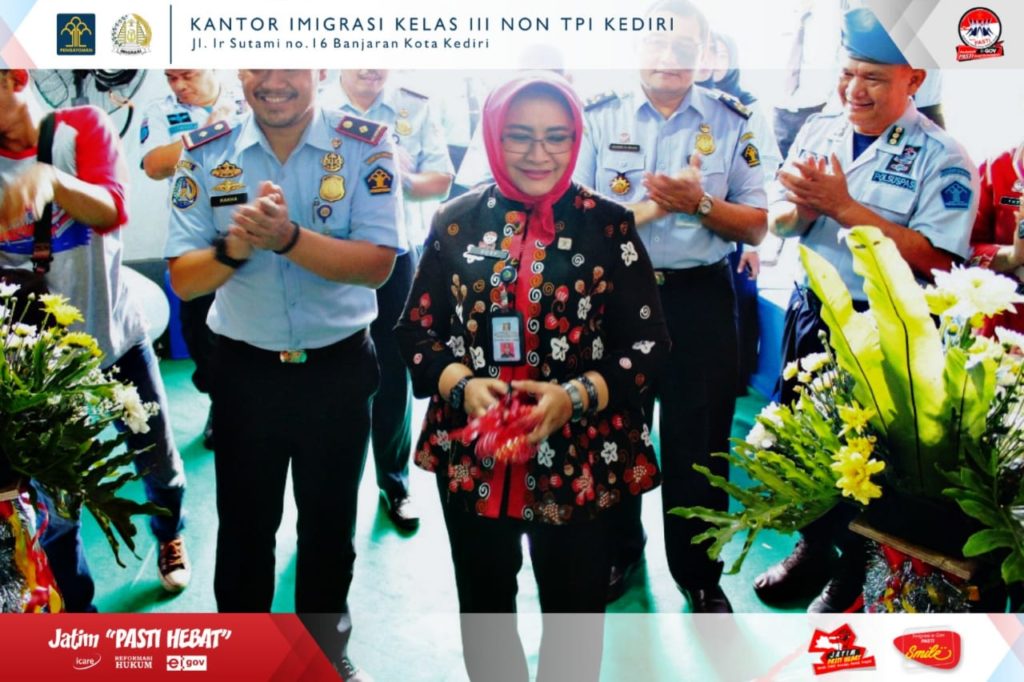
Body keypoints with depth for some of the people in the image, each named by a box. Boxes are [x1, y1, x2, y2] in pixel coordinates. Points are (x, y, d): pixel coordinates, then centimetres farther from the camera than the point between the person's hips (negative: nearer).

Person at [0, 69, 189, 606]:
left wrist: (50, 177, -45)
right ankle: (75, 608, 29)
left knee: (158, 462, 17)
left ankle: (169, 538, 47)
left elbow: (113, 209, -26)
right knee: (53, 499, 8)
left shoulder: (83, 127, -8)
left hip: (117, 336, 0)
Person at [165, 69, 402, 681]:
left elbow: (378, 263, -19)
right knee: (244, 524, 16)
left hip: (340, 368, 0)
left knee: (330, 521, 18)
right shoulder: (205, 154, -6)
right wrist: (235, 246, -28)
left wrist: (288, 235, -33)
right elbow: (184, 279, -7)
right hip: (245, 370, 1)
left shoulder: (367, 145, -11)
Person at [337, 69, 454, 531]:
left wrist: (403, 181, -21)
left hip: (397, 256, 1)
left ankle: (394, 481, 25)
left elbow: (441, 180, -2)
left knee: (394, 370, 9)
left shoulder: (416, 109, 2)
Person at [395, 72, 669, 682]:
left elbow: (650, 341, -5)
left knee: (575, 613, 15)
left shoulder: (609, 225, -4)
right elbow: (417, 328, 3)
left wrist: (575, 396, -21)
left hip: (579, 460, -1)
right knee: (484, 605, 21)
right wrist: (462, 384, -17)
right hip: (472, 454, 2)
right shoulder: (458, 221, 1)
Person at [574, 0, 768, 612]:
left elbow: (756, 226, 1)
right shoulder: (600, 118, 2)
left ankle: (700, 572, 27)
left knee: (699, 441, 8)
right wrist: (652, 206, -16)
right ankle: (617, 550, 37)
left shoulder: (732, 123, 2)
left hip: (701, 299, 0)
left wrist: (699, 203, -17)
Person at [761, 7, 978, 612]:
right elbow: (777, 219, 5)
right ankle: (815, 550, 41)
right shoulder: (819, 132, 4)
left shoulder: (941, 158, -14)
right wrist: (802, 207, -18)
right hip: (810, 312, 6)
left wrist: (842, 205, -24)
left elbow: (934, 257, -24)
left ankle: (856, 575, 32)